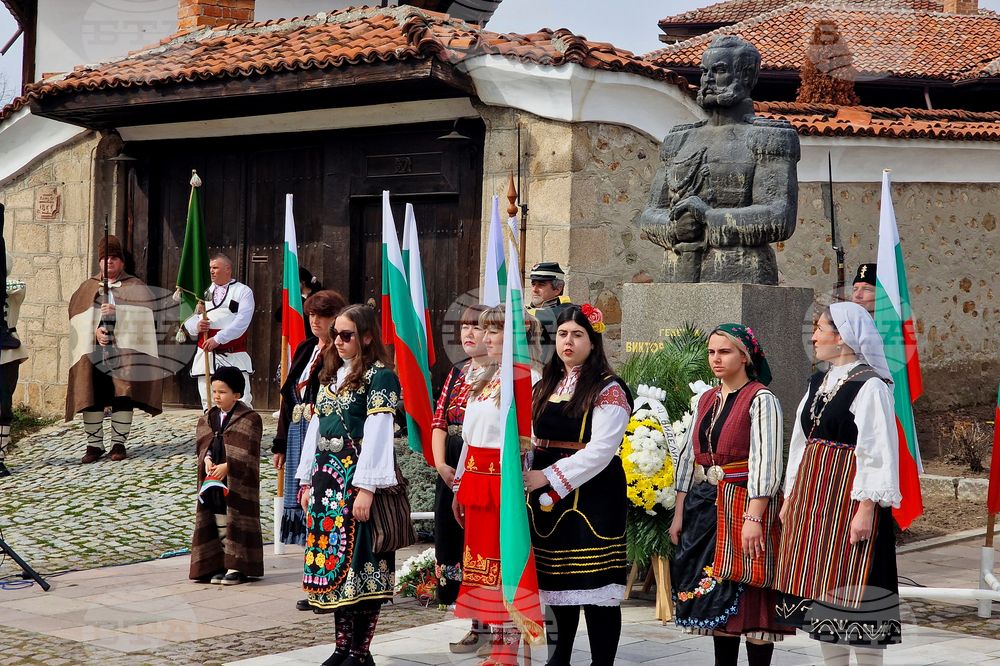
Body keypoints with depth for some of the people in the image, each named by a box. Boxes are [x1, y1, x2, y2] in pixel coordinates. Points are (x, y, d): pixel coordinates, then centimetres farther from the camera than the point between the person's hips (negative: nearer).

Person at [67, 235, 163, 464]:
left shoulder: (135, 286, 12)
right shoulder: (87, 287, 19)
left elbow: (146, 313, -3)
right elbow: (76, 315, 7)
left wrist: (118, 312, -16)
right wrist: (95, 330, -10)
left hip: (124, 350, -2)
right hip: (92, 351, 2)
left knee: (122, 396, -7)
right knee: (91, 397, -5)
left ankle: (119, 443, 2)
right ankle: (94, 444, 2)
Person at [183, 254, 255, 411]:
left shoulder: (243, 291, 2)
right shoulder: (204, 292, 17)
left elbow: (241, 322, -11)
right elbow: (188, 321, 14)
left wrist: (218, 339, -20)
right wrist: (196, 326, -10)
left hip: (234, 358, -5)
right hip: (205, 356, 5)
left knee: (242, 404, -12)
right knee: (208, 405, 5)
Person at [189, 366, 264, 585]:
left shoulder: (250, 419, -7)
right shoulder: (207, 419, 13)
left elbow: (247, 453, -13)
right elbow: (204, 444, 9)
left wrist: (227, 466, -23)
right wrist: (207, 460, -12)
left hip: (239, 482, -6)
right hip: (213, 481, 6)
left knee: (238, 523, -3)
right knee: (218, 522, 9)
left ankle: (238, 567, 3)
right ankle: (222, 565, 16)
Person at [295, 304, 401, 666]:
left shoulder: (379, 376, -8)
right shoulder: (331, 375, 17)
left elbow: (377, 434, -15)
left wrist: (366, 488, -20)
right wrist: (308, 480, 16)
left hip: (357, 479, -8)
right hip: (326, 475, 8)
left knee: (359, 559, -6)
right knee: (332, 559, 8)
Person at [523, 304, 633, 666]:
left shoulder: (608, 391, -5)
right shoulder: (545, 387, 16)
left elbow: (600, 450, -14)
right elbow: (534, 442, 19)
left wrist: (548, 477, -17)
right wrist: (526, 479, 3)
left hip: (592, 496, -6)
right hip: (548, 499, 6)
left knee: (596, 584, -6)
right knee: (557, 581, 9)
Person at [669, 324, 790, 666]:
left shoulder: (760, 400, -8)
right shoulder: (706, 400, 13)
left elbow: (765, 461, -16)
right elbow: (688, 455, 14)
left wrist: (754, 518, -23)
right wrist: (679, 513, 10)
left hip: (744, 506, -7)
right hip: (704, 506, 7)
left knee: (748, 595, -5)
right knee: (715, 596, 9)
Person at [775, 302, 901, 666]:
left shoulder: (870, 385, -12)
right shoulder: (819, 383, 13)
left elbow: (878, 453, -16)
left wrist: (866, 510, -21)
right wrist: (790, 497, 16)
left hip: (850, 496, -8)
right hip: (812, 495, 8)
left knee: (853, 590, -5)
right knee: (819, 586, 11)